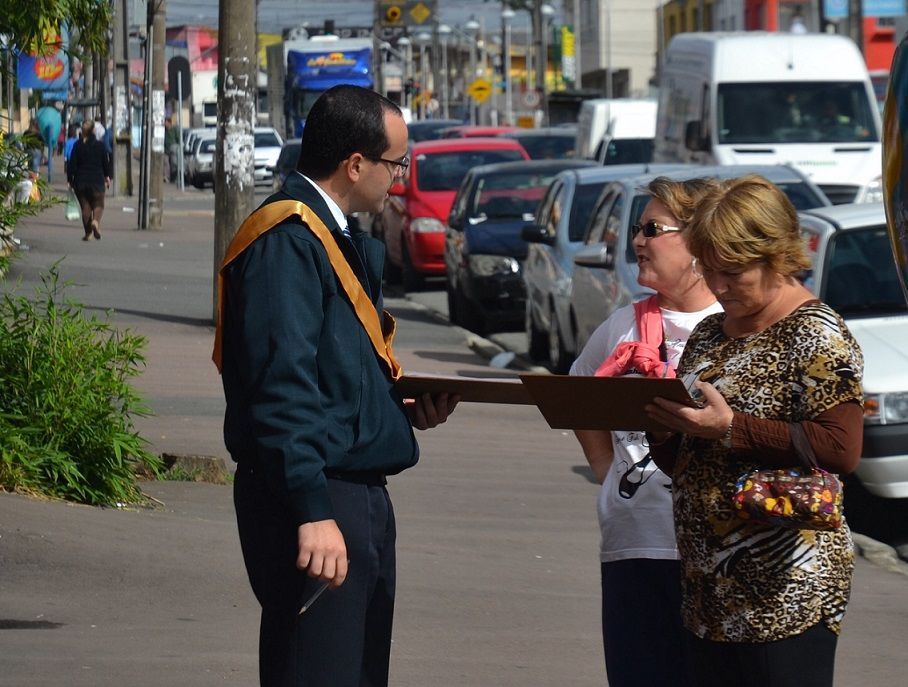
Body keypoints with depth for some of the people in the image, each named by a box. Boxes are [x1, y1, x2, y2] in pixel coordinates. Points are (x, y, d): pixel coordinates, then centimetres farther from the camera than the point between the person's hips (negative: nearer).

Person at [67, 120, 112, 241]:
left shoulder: (77, 145, -3)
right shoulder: (100, 145, -5)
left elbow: (72, 164, -3)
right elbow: (106, 163, 3)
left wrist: (70, 180, 5)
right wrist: (107, 177, 18)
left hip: (80, 181, 1)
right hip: (97, 181, -1)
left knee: (85, 206, 9)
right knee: (98, 204, 9)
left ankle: (88, 233, 8)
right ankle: (96, 221, -22)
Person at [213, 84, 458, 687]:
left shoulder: (341, 240, 17)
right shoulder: (287, 242, -15)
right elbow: (282, 388, -22)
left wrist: (405, 411, 9)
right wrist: (313, 514, -26)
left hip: (360, 495, 11)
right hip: (317, 505, -11)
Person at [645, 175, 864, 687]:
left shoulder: (816, 334, -8)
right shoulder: (709, 334, 17)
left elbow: (841, 450, -20)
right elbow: (682, 464, 22)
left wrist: (730, 428, -21)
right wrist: (663, 423, -1)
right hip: (709, 588, 8)